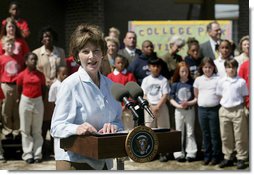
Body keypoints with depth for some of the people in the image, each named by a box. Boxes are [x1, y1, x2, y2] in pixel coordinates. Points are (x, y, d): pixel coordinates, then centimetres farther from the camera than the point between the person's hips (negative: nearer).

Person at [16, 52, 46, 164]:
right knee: (25, 130, 2)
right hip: (25, 101, -1)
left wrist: (42, 101, 3)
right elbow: (19, 90, 5)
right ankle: (28, 154, 7)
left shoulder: (40, 75, 3)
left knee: (37, 130, 6)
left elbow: (43, 90, 8)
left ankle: (37, 154, 10)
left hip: (38, 102, 1)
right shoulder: (21, 75, -2)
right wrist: (19, 100, 2)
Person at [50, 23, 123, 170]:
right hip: (74, 161, -6)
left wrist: (113, 126, -8)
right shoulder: (70, 84, -11)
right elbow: (56, 127, -15)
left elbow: (118, 119, 15)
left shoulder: (109, 84, 9)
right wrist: (76, 128, -34)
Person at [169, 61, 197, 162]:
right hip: (179, 110, 1)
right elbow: (171, 99, 1)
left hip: (190, 110, -1)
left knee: (190, 132, 6)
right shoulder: (175, 84, 1)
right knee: (179, 132, 8)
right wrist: (178, 105, -14)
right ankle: (179, 154, 15)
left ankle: (191, 153, 13)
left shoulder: (192, 83, -3)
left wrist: (188, 103, -18)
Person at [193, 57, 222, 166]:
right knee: (205, 134, 11)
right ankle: (207, 156, 19)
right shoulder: (198, 80, 7)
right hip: (202, 109, 3)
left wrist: (214, 101, -7)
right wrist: (202, 101, 7)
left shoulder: (217, 79, -4)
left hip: (214, 109, -3)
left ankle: (215, 156, 9)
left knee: (214, 134, 1)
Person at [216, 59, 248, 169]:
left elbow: (244, 96, 3)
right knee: (225, 136, 10)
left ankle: (241, 159, 11)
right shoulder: (221, 81, 5)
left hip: (238, 110, -3)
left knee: (240, 136, 2)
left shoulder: (241, 81, -2)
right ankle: (227, 158, 21)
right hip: (224, 110, 3)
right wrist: (225, 103, 3)